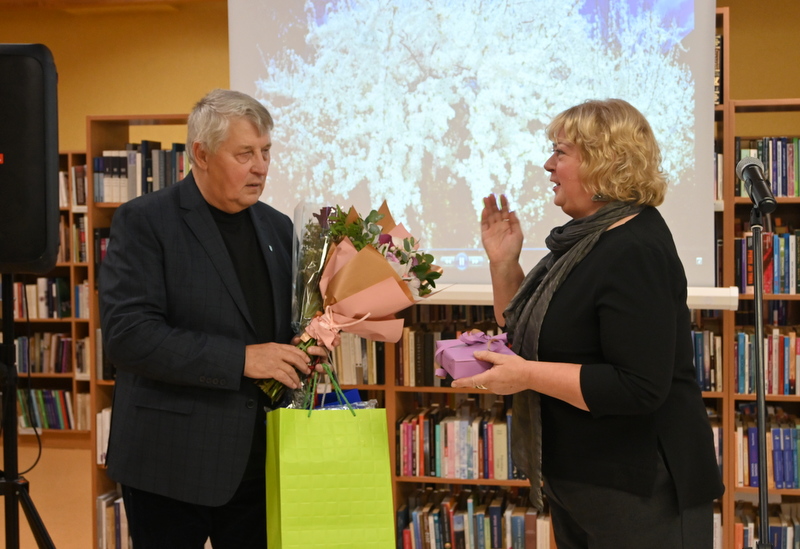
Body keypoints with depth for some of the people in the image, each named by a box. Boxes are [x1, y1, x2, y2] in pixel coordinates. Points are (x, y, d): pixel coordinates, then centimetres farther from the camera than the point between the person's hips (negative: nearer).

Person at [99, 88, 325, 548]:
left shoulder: (278, 227, 11)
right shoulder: (143, 221, -8)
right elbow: (127, 334, -18)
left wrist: (307, 347, -3)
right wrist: (240, 359, -21)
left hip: (258, 462, 5)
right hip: (171, 465, -5)